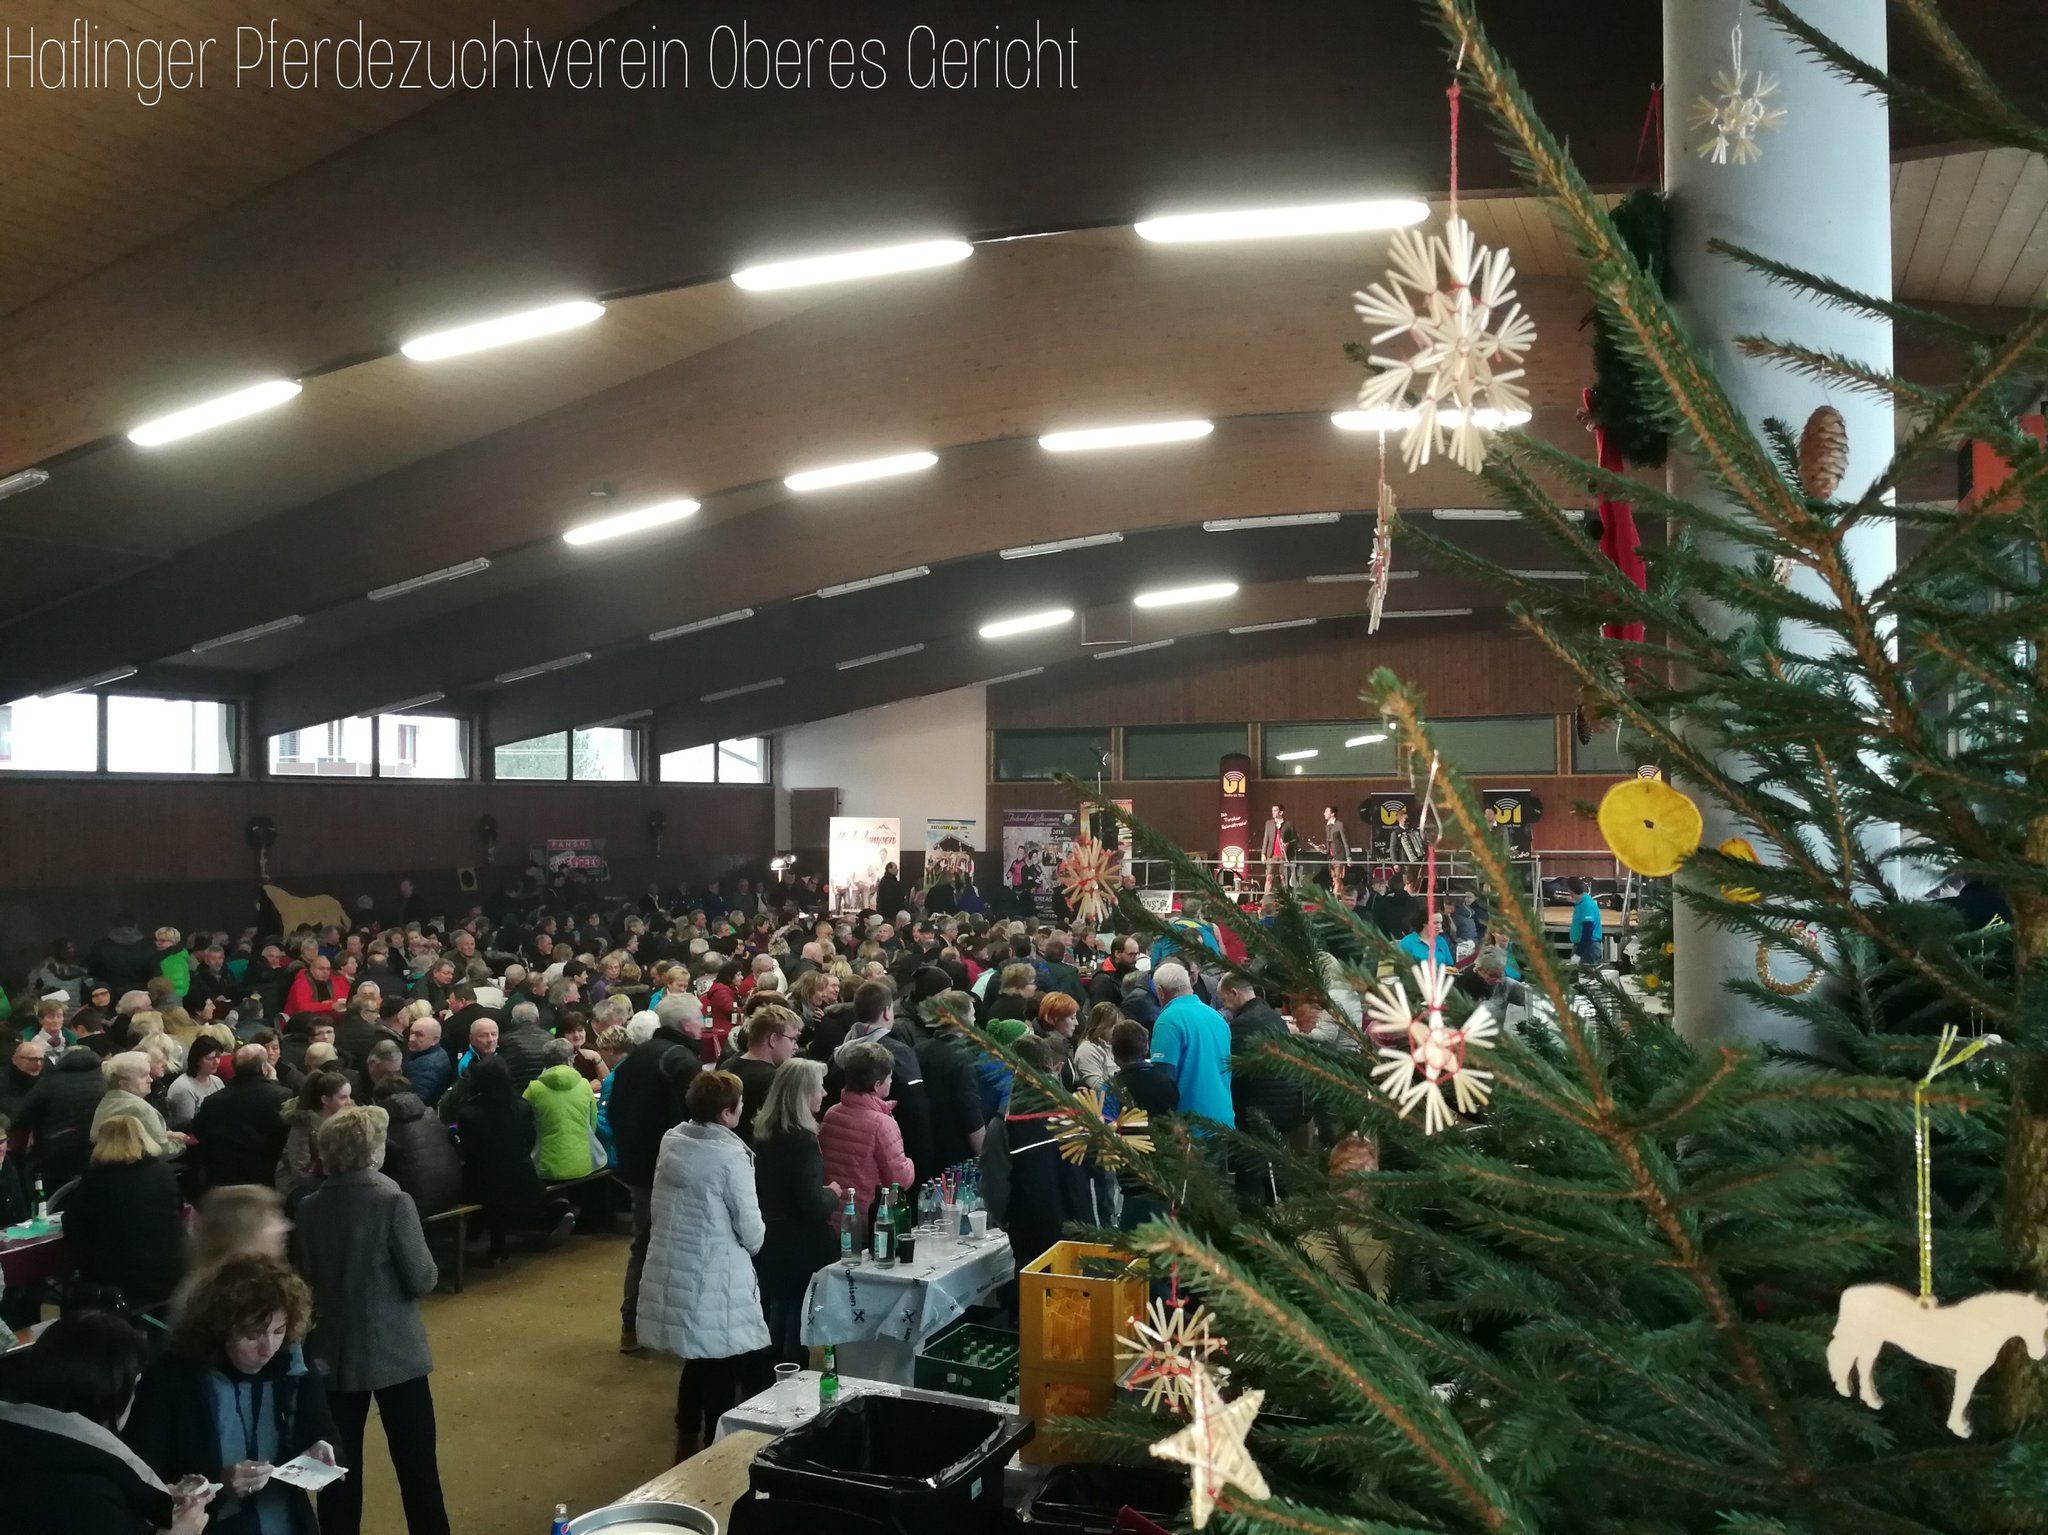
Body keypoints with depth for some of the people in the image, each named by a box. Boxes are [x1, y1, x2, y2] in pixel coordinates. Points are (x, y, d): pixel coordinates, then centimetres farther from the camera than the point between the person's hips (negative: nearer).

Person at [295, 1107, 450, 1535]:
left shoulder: (309, 1208, -4)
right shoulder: (392, 1202, -18)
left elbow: (305, 1279, 8)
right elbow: (422, 1280, -14)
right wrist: (423, 1270, 6)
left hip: (334, 1354, 4)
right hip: (395, 1353, -4)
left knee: (338, 1467, 13)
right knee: (417, 1465, 7)